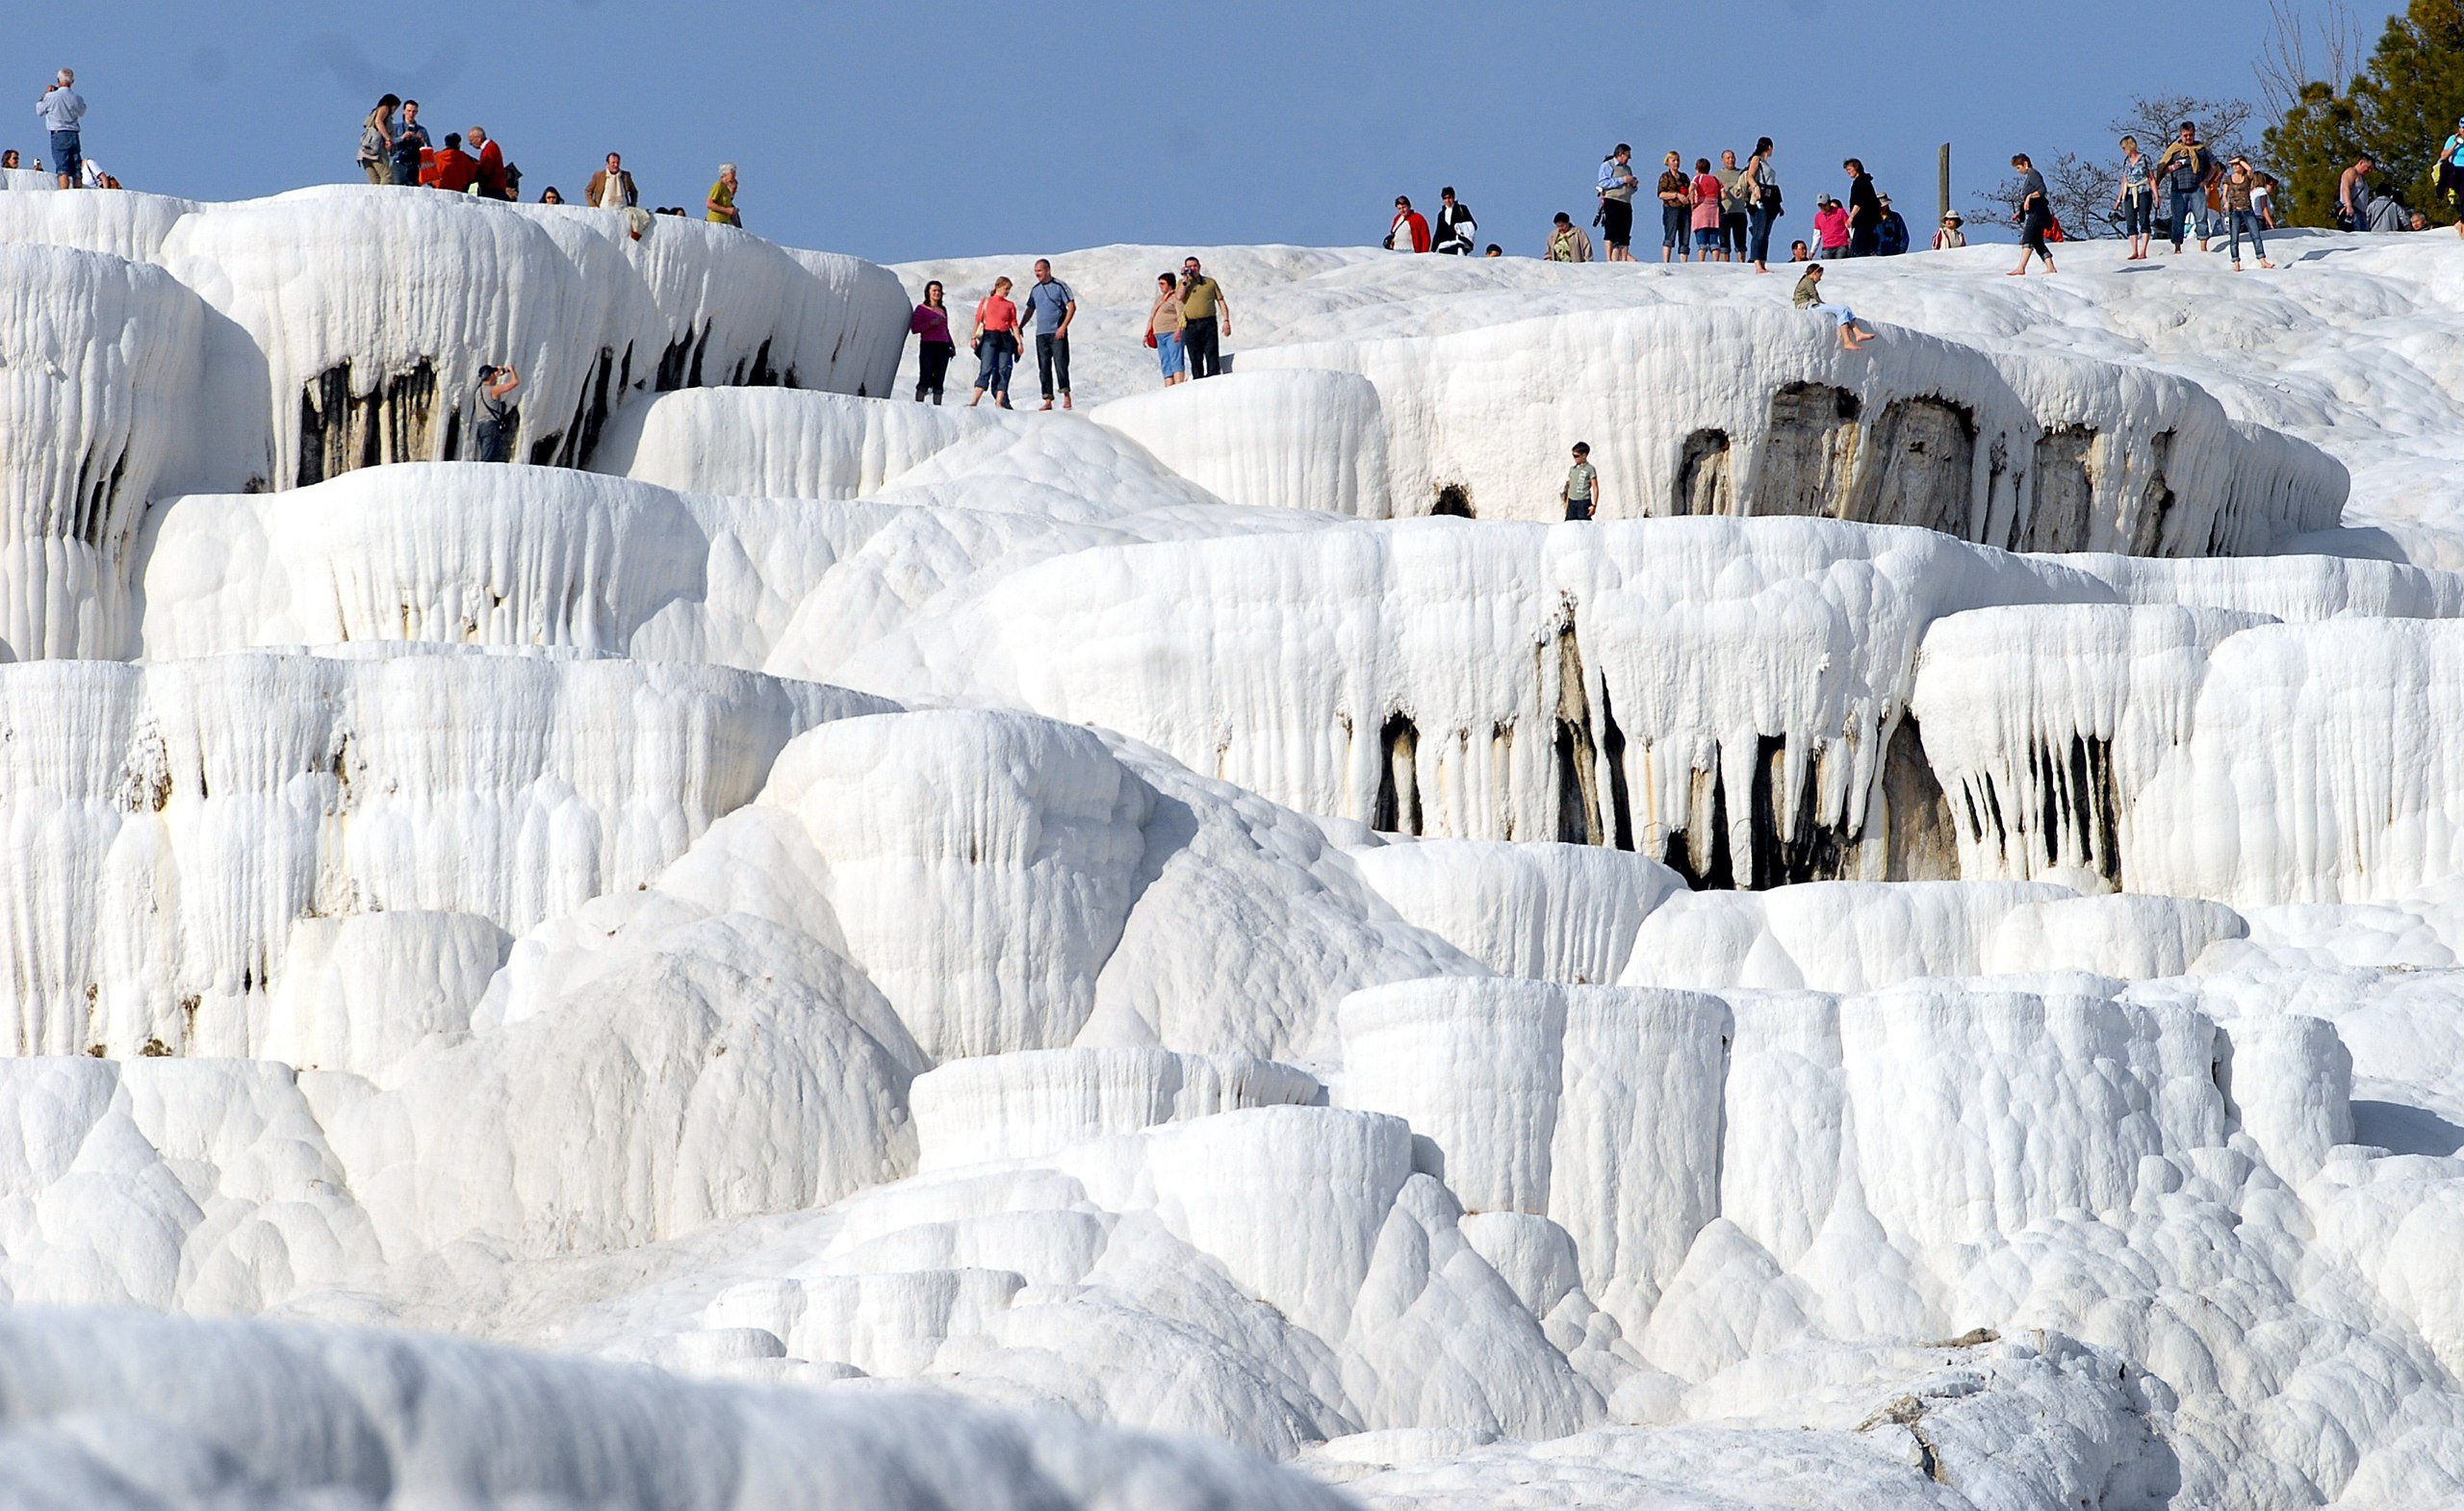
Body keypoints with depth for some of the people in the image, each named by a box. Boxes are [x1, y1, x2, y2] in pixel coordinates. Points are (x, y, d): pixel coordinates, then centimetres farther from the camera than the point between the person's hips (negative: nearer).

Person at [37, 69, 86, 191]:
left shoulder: (51, 97, -8)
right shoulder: (77, 98, 2)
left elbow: (39, 110, 7)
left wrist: (45, 94, 19)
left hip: (58, 134, -3)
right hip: (74, 134, 3)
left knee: (62, 169, -9)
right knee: (76, 170, 6)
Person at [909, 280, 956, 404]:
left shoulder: (943, 310, 18)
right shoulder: (922, 309, 2)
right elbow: (914, 329, -5)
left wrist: (952, 346, 19)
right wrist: (931, 323, -15)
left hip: (943, 347, 6)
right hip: (928, 346, -6)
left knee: (939, 380, 3)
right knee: (925, 378, -12)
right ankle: (919, 404, -12)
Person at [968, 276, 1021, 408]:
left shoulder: (1010, 305, 12)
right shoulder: (986, 301, 8)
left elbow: (1014, 325, 10)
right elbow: (978, 320, 7)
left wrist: (1019, 342, 1)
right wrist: (974, 336, -2)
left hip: (1005, 339, 2)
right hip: (989, 337, -2)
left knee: (1003, 371, -4)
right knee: (986, 369, -12)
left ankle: (1000, 402, -3)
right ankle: (975, 400, -16)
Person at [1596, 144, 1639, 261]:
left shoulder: (1627, 168, 22)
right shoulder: (1607, 165, 2)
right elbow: (1603, 183, -12)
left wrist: (1634, 185, 4)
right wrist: (1622, 180, -13)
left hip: (1626, 203, 7)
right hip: (1611, 202, -7)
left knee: (1625, 234, 1)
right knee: (1611, 232, -11)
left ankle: (1624, 258, 0)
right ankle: (1609, 259, -14)